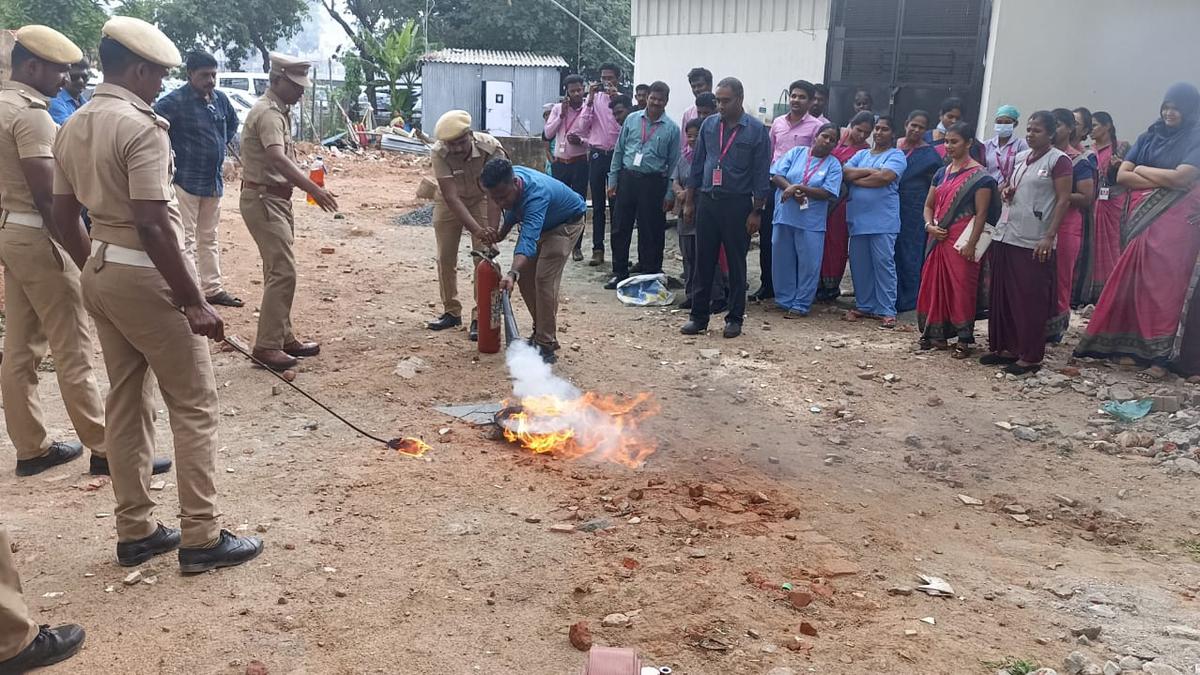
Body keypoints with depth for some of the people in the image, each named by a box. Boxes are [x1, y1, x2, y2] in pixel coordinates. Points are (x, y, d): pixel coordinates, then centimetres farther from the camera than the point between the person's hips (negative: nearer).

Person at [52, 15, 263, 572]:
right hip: (146, 277, -9)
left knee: (125, 402, 14)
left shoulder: (72, 128, 10)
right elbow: (152, 224, -23)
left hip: (100, 274, 9)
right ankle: (201, 538, 5)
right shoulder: (141, 126, -17)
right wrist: (195, 301, -19)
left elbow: (64, 218, 14)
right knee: (194, 405, 0)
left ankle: (134, 532, 22)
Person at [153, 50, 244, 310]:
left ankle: (212, 288, 26)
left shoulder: (220, 99, 6)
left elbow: (232, 123, 26)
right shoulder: (176, 101, -15)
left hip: (214, 181, 8)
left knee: (209, 238, 16)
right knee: (187, 240, -4)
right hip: (186, 180, -7)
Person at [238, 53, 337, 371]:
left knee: (278, 271, 13)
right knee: (283, 272, -12)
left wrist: (307, 178, 12)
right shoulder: (268, 113, -18)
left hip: (276, 198, 11)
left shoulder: (278, 111, 15)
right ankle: (267, 346, -7)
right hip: (263, 200, -11)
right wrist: (313, 189, -44)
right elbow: (277, 159, -35)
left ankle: (283, 337, 21)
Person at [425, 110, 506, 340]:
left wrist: (491, 233, -46)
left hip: (481, 199, -1)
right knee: (445, 258, 5)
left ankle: (479, 317, -4)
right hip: (449, 201, 1)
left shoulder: (491, 147, -35)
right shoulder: (438, 153, -32)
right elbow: (451, 197, -37)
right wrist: (478, 230, -48)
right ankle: (451, 312, 21)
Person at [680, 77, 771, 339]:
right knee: (703, 261, 7)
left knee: (736, 264, 6)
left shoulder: (756, 130, -4)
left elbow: (761, 175, -4)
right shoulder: (708, 125, 6)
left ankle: (735, 318, 16)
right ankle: (699, 316, 15)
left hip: (737, 204, -3)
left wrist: (756, 212, -8)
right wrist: (690, 202, 10)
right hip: (707, 201, 3)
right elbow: (697, 165, 12)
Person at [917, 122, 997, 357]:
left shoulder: (979, 176, -5)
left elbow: (981, 213, -10)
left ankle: (964, 339, 4)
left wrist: (971, 244, -17)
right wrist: (930, 225, -2)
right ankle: (937, 335, 16)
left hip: (961, 241, -6)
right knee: (934, 285, 7)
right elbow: (929, 205, 17)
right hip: (938, 239, 6)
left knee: (961, 288, -4)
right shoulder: (941, 173, 14)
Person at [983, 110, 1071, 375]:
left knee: (1031, 301, -2)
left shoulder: (1058, 160, -4)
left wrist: (1049, 237, -16)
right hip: (1005, 236, 7)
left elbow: (1064, 200, -9)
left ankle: (1030, 357, 5)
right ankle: (1004, 347, 20)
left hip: (1034, 242, -7)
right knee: (1002, 296, 9)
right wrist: (1005, 191, 4)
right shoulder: (1020, 157, 15)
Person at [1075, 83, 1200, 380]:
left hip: (1175, 222, -4)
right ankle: (1135, 347, 9)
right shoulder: (1148, 137, 14)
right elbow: (1122, 176, 4)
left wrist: (1141, 169, 0)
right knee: (1135, 282, 2)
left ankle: (1162, 355, -5)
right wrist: (1164, 181, -6)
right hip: (1143, 219, 5)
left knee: (1166, 285, -8)